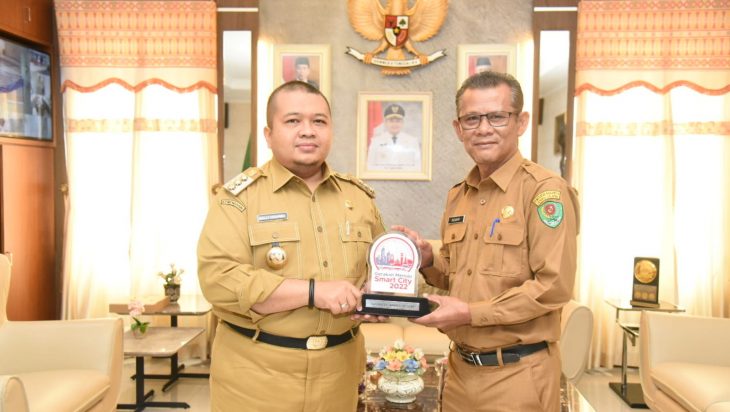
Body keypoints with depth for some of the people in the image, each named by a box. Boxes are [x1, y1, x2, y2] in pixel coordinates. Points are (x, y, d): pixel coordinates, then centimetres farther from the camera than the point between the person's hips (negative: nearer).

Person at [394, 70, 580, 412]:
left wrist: (471, 313, -19)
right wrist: (428, 261, -4)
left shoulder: (545, 190, -14)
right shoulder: (457, 195, 8)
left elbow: (554, 286, -19)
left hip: (516, 374, -6)